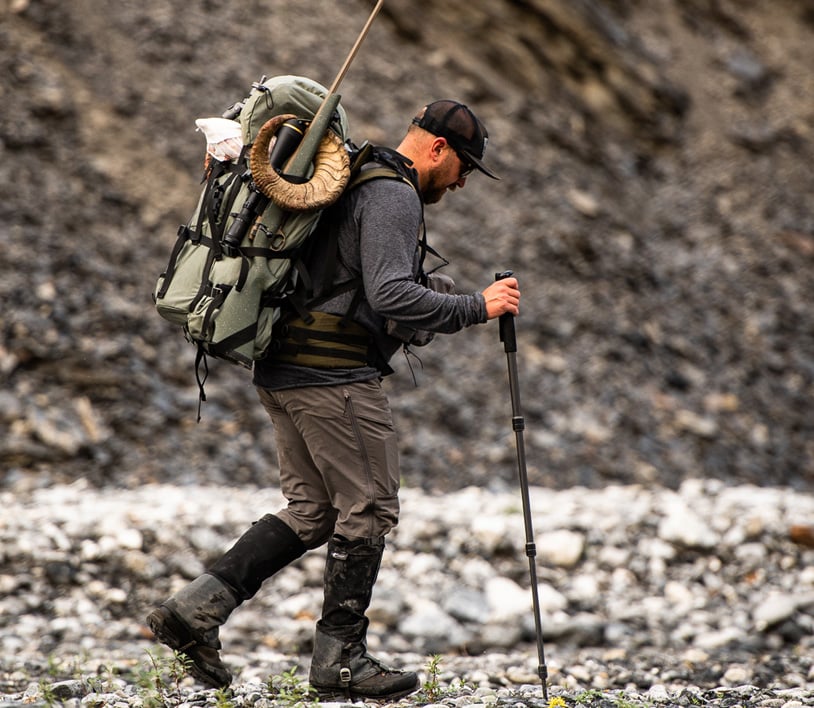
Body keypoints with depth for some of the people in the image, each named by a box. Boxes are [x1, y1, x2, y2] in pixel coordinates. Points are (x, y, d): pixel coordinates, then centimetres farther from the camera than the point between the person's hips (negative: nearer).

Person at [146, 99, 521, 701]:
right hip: (336, 375, -10)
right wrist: (476, 307, -17)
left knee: (311, 511, 13)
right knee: (369, 509, -1)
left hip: (284, 372, 10)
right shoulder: (393, 197, -13)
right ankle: (340, 660, 4)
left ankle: (196, 608, 4)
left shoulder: (351, 181, 20)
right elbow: (392, 296, -23)